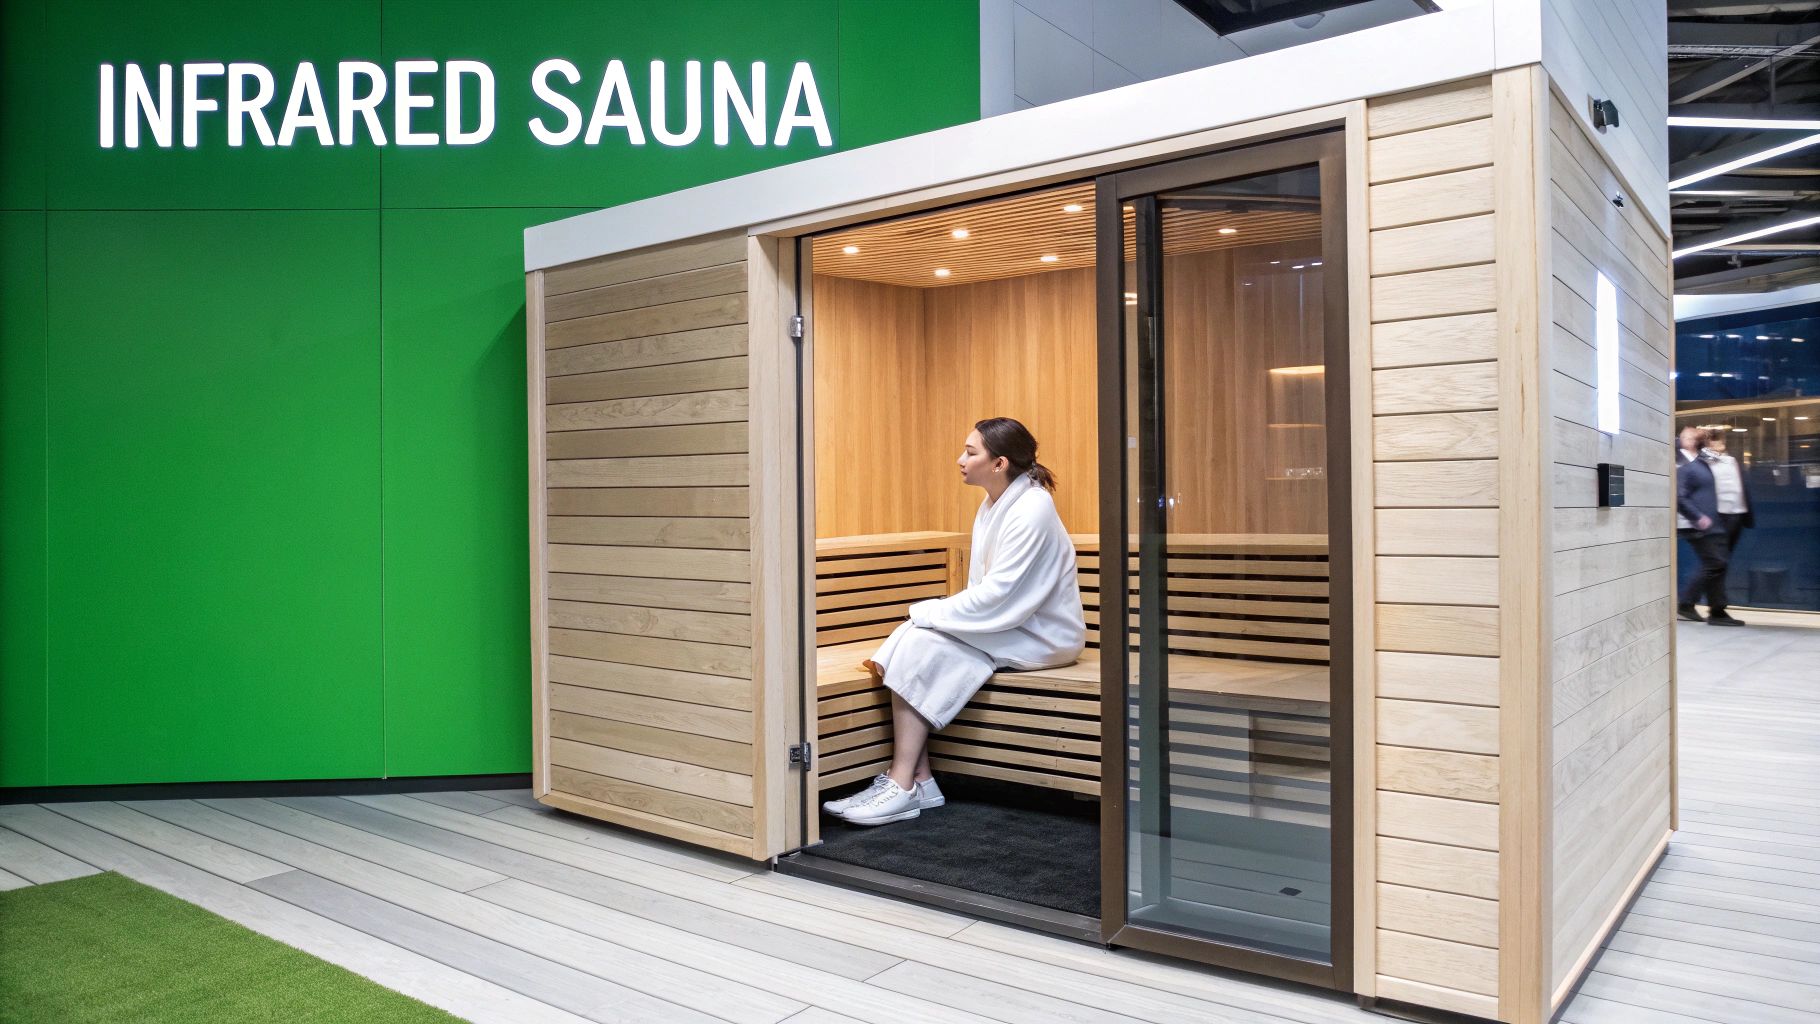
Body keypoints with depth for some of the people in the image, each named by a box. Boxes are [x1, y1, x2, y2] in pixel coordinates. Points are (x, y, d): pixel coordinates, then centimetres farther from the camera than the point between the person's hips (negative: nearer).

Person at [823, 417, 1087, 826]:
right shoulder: (993, 505, 10)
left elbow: (997, 595, -24)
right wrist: (930, 614, -2)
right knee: (910, 636, -13)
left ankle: (903, 788, -18)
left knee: (925, 645, -23)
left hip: (1041, 637, -8)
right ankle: (918, 781, -14)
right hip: (1006, 625, 8)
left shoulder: (1031, 510, -19)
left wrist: (930, 612, -17)